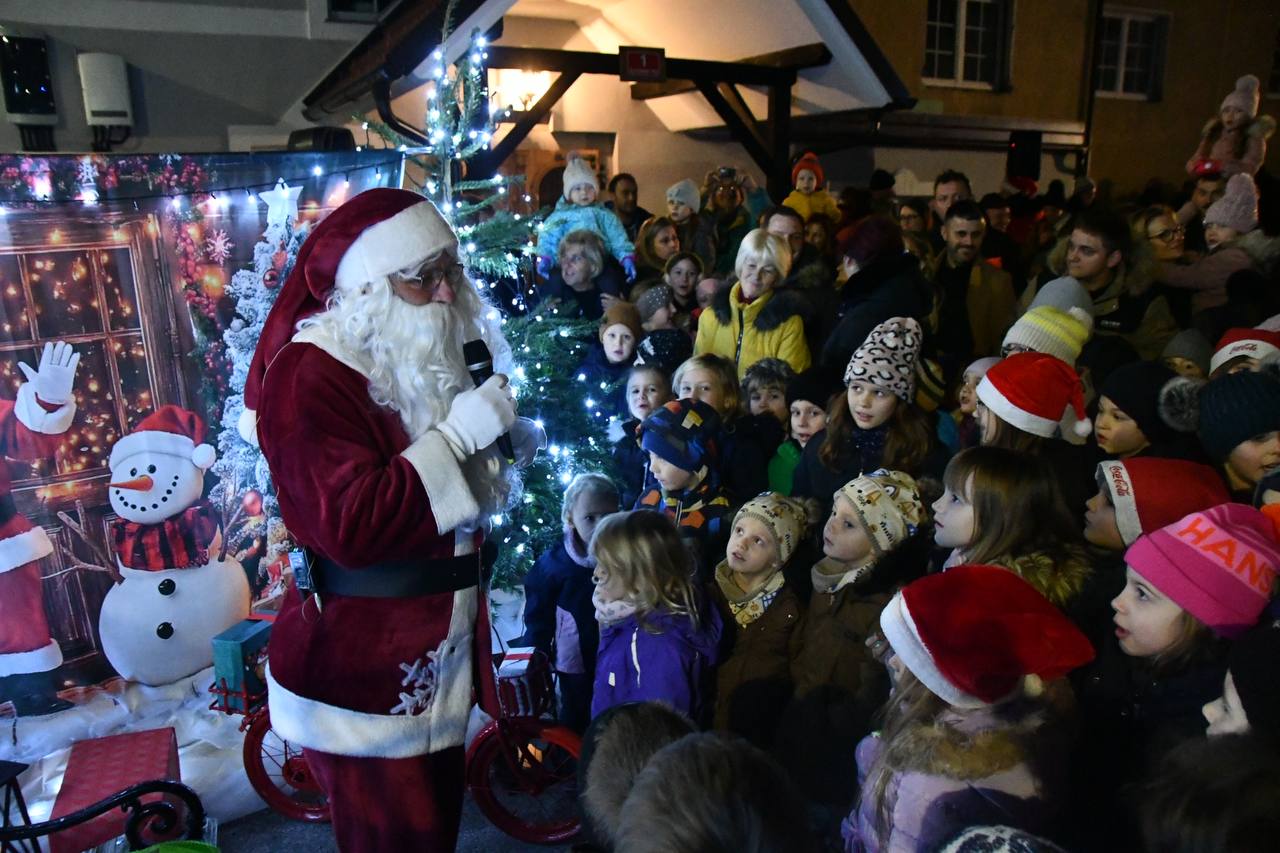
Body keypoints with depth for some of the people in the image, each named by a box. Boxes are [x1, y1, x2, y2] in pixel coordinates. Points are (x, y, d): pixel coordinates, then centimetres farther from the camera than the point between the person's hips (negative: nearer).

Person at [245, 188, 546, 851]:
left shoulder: (422, 359, 10)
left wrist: (507, 451, 2)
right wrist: (459, 434, -27)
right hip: (362, 674, -8)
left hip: (437, 654, 8)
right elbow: (349, 526, -29)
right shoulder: (309, 375, -18)